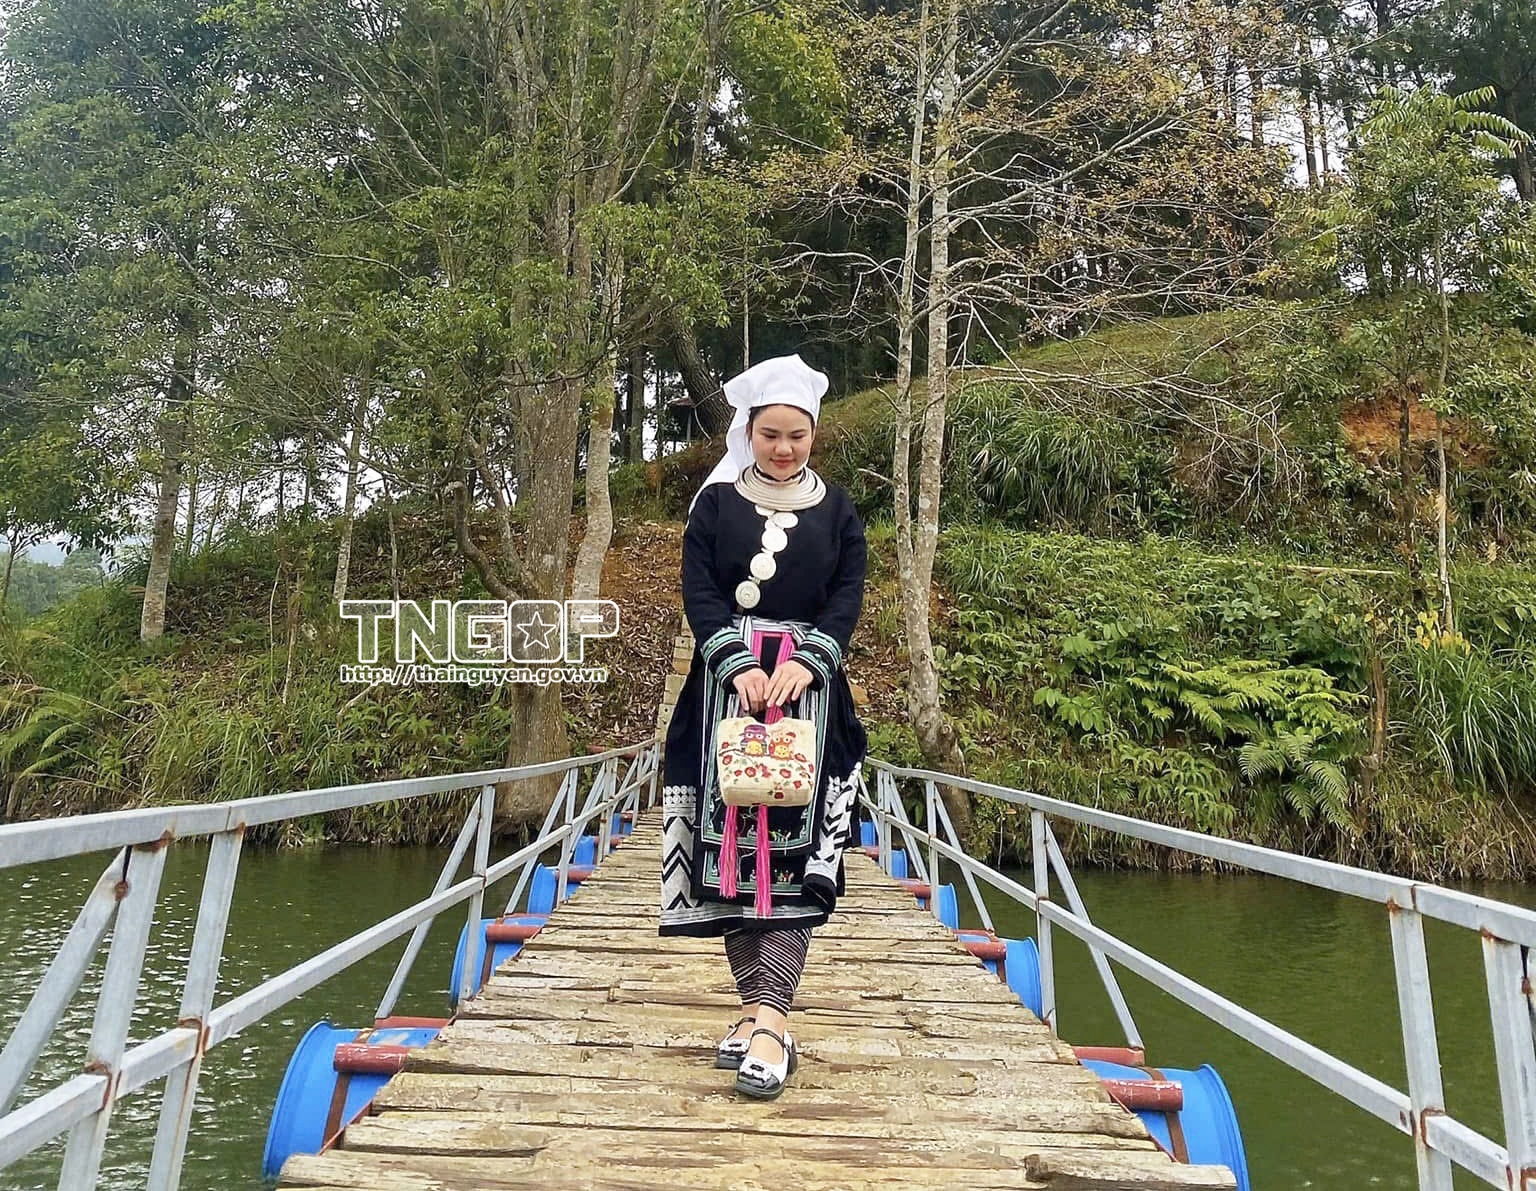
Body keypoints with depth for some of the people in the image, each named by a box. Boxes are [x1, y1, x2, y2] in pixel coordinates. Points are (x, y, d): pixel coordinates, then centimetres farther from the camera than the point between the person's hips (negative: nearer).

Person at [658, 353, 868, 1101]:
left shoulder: (836, 512, 11)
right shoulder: (716, 504, 9)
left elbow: (847, 598, 3)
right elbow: (698, 591, 0)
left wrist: (806, 663, -15)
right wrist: (739, 665, -15)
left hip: (809, 686, 0)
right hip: (726, 682, 0)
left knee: (795, 837, -11)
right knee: (727, 834, -4)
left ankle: (768, 1018, -14)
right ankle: (762, 1006, 5)